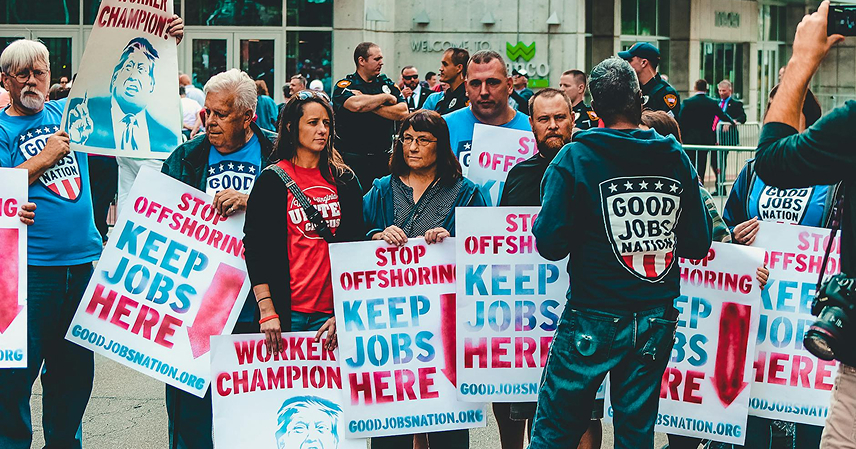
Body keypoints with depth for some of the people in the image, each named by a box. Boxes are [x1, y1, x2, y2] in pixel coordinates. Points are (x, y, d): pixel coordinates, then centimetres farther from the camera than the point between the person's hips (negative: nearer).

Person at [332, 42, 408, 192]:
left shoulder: (387, 84, 13)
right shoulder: (344, 85, 0)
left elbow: (403, 112, -1)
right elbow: (355, 104, -22)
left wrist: (369, 104, -8)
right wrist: (386, 97, -7)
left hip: (383, 157, 4)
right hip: (352, 157, -4)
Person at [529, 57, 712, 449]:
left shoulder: (574, 158, -10)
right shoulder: (676, 159, 1)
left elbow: (551, 243, -15)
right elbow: (698, 243, 4)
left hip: (593, 319, -4)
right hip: (657, 321, 4)